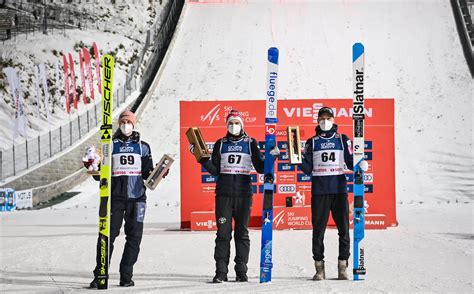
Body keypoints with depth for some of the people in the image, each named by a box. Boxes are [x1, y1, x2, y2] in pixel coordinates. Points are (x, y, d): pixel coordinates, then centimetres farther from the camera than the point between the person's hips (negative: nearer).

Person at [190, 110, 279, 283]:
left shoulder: (250, 143, 8)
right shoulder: (220, 144, 11)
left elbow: (260, 168, 7)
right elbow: (215, 170, 6)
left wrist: (271, 157, -8)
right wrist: (202, 158, -5)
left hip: (243, 193, 0)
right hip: (223, 194, 1)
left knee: (242, 233, 3)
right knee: (223, 232, -2)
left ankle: (241, 271, 8)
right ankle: (221, 272, -1)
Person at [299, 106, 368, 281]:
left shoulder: (343, 139, 11)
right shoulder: (312, 142, 12)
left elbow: (350, 162, 8)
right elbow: (307, 169, 8)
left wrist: (360, 166, -12)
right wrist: (300, 160, -10)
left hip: (339, 189, 0)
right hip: (319, 191, 0)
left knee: (343, 228, -3)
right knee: (318, 229, 0)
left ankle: (342, 267, 3)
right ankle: (319, 268, 7)